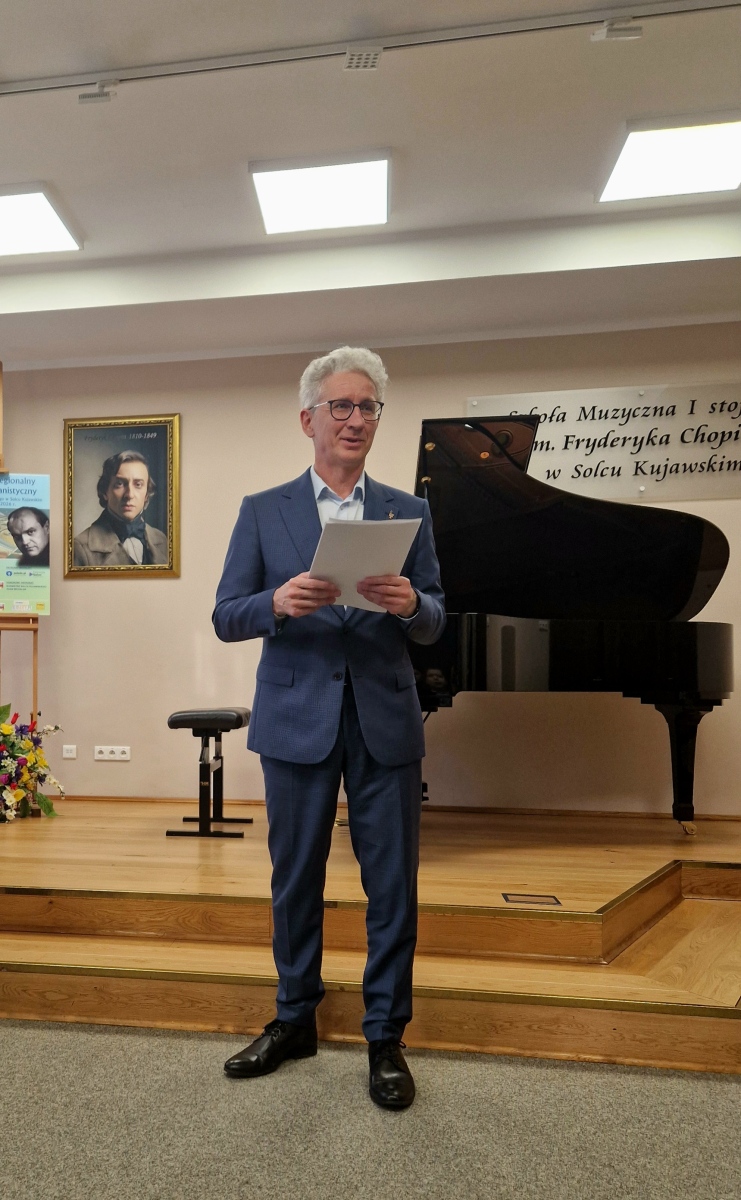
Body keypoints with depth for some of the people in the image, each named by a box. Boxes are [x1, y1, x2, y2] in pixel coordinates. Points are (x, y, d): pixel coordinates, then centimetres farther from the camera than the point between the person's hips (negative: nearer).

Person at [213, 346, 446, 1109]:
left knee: (392, 883, 5)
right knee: (295, 879, 12)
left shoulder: (408, 512, 7)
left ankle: (385, 1038, 24)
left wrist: (410, 603, -19)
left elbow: (434, 625, 4)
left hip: (385, 722, 1)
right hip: (297, 720, 0)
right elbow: (226, 619, 0)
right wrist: (278, 602, -21)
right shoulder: (262, 512, 4)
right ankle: (295, 1020, 33)